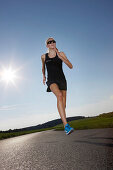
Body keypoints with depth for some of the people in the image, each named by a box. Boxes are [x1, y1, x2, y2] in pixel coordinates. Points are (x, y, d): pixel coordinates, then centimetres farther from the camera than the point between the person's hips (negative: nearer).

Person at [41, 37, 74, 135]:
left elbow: (70, 66, -5)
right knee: (59, 95, -34)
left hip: (61, 80, 2)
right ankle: (66, 125, -39)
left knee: (63, 106, 1)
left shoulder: (61, 54, 7)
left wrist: (59, 56, -13)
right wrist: (43, 76, 28)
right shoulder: (44, 56, 11)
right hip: (51, 80, -1)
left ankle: (65, 126, 26)